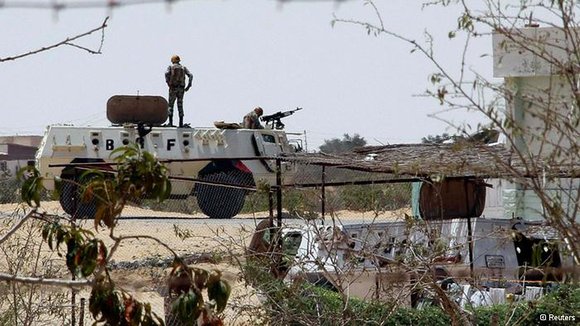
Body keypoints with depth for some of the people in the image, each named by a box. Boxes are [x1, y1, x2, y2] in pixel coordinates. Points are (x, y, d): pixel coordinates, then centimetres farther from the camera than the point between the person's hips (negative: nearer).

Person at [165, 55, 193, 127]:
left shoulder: (170, 67, 4)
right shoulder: (183, 68, 12)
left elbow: (167, 74, -17)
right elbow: (190, 75, -1)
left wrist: (168, 84, -13)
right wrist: (188, 86, -1)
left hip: (173, 88, -2)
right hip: (181, 89, 2)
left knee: (170, 105, 5)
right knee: (180, 105, 10)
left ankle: (170, 122, -7)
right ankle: (181, 123, 3)